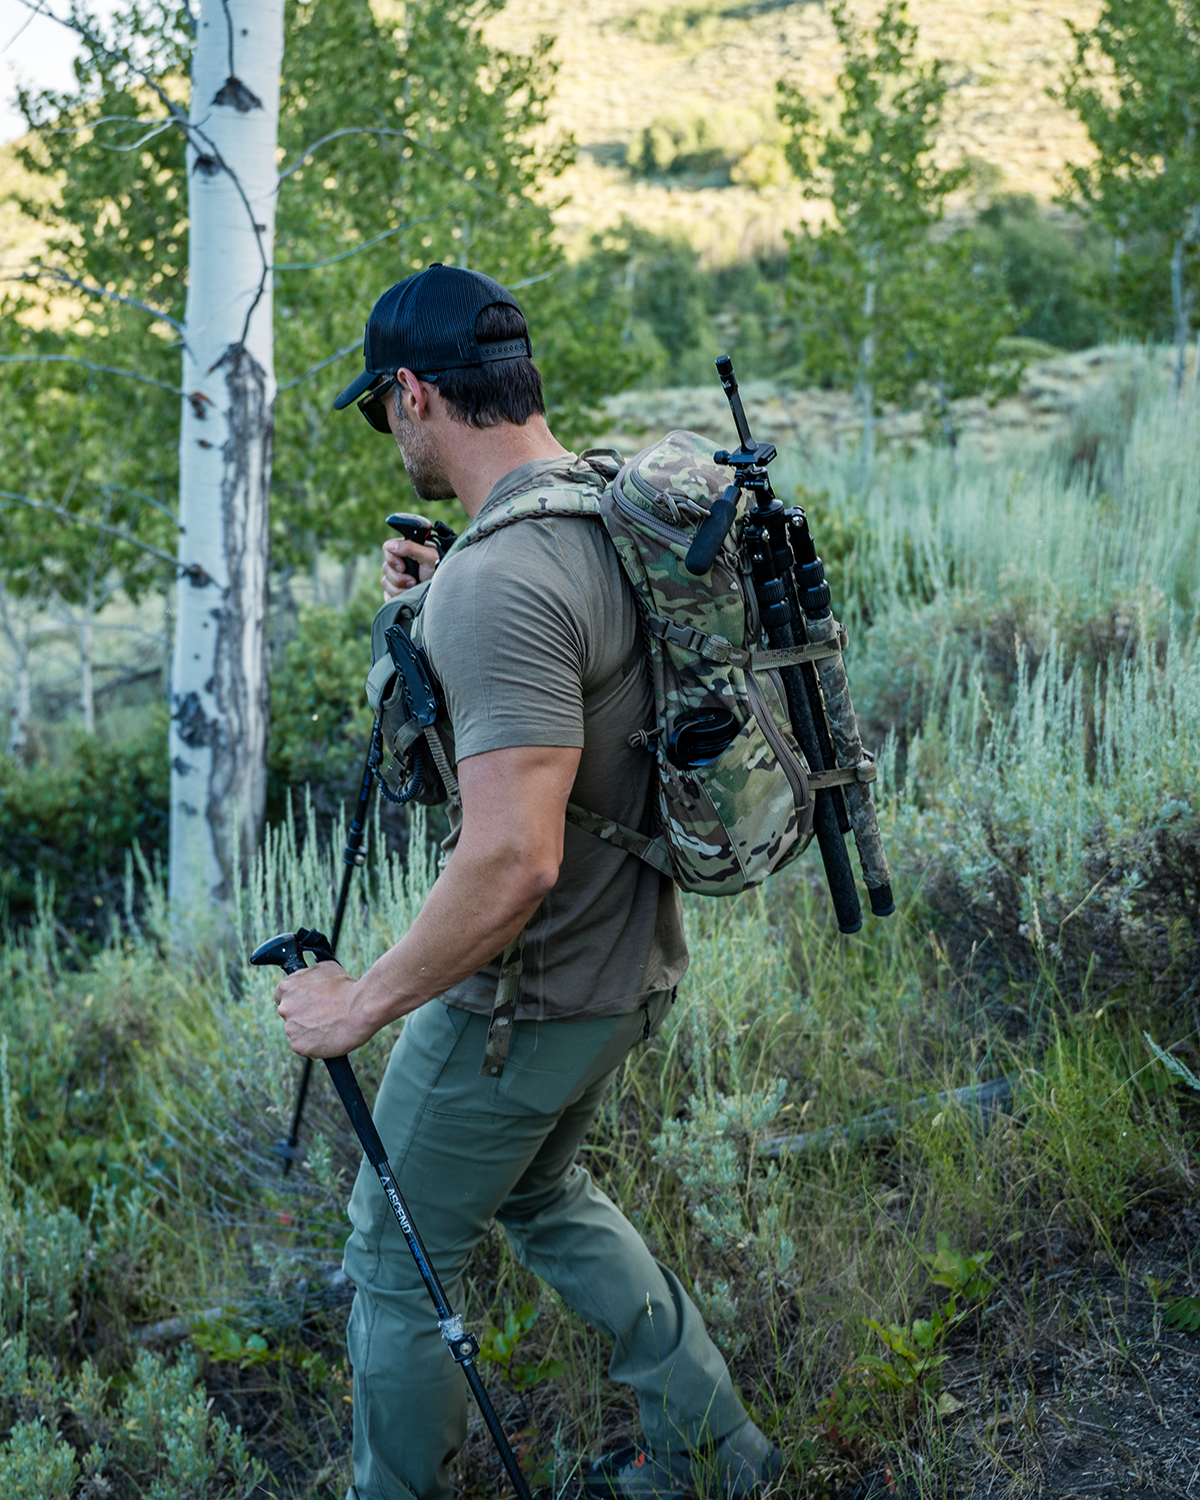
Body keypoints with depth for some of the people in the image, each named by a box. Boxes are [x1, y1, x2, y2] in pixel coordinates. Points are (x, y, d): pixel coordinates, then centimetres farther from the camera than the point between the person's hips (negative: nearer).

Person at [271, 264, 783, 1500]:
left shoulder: (499, 578, -28)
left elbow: (514, 859, -34)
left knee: (396, 1261, 11)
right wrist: (438, 612, 11)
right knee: (542, 1191, 30)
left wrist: (360, 1003, -23)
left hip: (525, 993, -9)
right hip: (627, 966, 9)